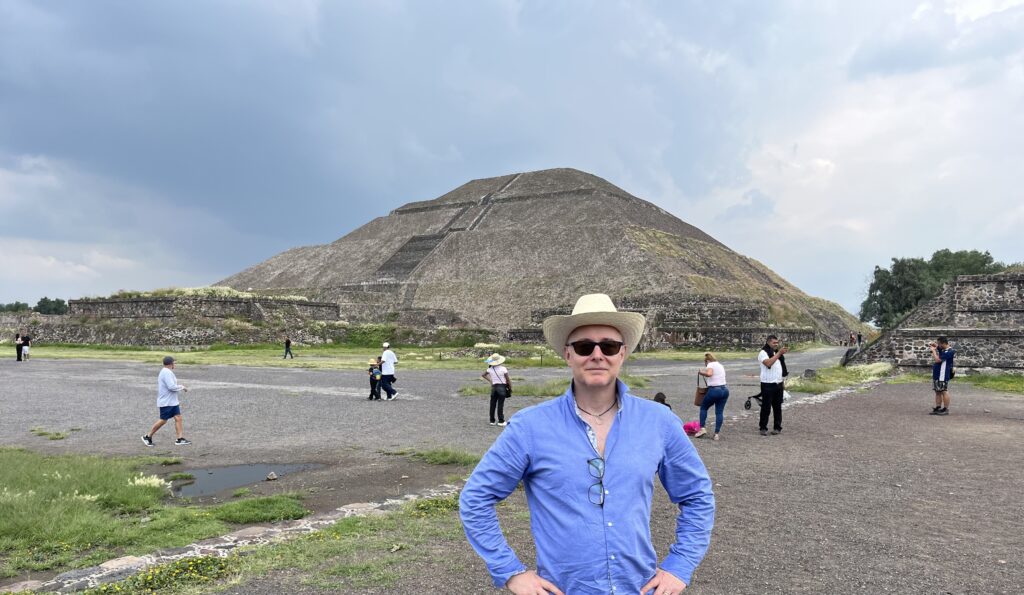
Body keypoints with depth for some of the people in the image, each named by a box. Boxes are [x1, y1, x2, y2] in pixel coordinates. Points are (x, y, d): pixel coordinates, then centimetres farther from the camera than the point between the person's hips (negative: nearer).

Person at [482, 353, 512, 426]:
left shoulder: (490, 369, 1)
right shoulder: (503, 369, -11)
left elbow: (483, 375, 17)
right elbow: (508, 380, -8)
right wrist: (510, 388, 3)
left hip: (494, 387, 4)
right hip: (502, 387, -4)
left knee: (493, 404, 10)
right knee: (500, 405, -1)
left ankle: (492, 421, 16)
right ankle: (501, 421, 3)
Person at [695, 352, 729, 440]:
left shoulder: (710, 365, -4)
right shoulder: (721, 365, 20)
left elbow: (709, 374, -24)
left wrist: (701, 372, -9)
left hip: (714, 390, -6)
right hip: (724, 389, 6)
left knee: (703, 408, 12)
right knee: (719, 412, 7)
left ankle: (702, 429, 5)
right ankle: (716, 434, 3)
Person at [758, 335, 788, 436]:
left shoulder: (777, 352, 16)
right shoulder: (763, 353, -7)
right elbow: (768, 363, -25)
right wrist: (779, 353, -23)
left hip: (778, 383, 7)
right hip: (767, 384, -7)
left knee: (777, 407, 10)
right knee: (766, 407, -4)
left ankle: (777, 427, 16)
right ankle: (763, 428, 4)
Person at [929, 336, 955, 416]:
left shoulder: (949, 352, -17)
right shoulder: (942, 349, 10)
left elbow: (938, 359, -24)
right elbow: (937, 346, 31)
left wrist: (933, 350, -11)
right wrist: (934, 345, 7)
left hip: (943, 376, -9)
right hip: (937, 375, 9)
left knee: (944, 391, -3)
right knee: (937, 392, 12)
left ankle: (946, 409, 3)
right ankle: (938, 408, 17)